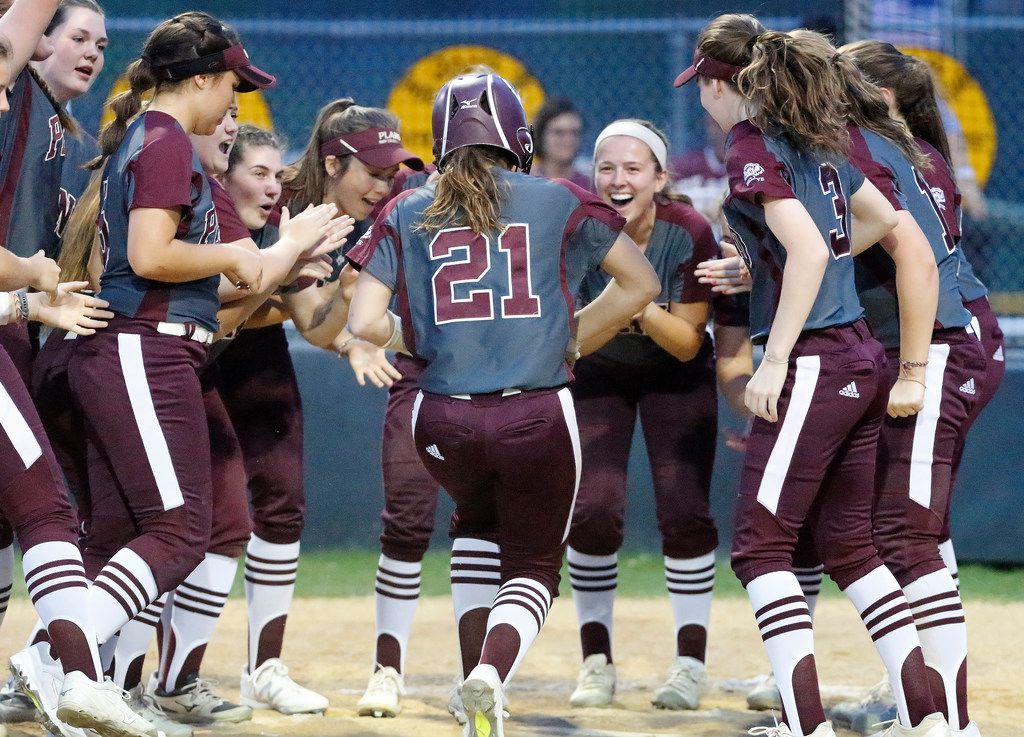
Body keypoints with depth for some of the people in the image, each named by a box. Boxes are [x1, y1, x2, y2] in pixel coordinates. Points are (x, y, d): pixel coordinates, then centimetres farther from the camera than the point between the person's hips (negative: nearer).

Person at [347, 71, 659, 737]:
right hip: (538, 417, -2)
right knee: (532, 566, 12)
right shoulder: (557, 202, 5)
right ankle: (492, 671, -17)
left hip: (444, 422, 2)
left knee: (476, 525, 31)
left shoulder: (407, 215, 5)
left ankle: (480, 673, 18)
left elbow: (365, 325, -4)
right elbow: (640, 285, 12)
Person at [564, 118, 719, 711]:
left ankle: (691, 663, 1)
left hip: (676, 377, -1)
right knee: (594, 508, -11)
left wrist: (638, 304, -39)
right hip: (599, 374, 1)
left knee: (684, 509, -11)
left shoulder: (689, 233, -25)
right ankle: (597, 661, 3)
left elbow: (688, 343, -23)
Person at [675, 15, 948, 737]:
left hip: (812, 362, -8)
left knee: (761, 544, -3)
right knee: (849, 541, 14)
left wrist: (775, 360, -20)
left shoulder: (752, 150, -11)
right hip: (863, 359, 8)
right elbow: (882, 219, 26)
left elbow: (809, 249, -22)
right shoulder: (821, 140, 13)